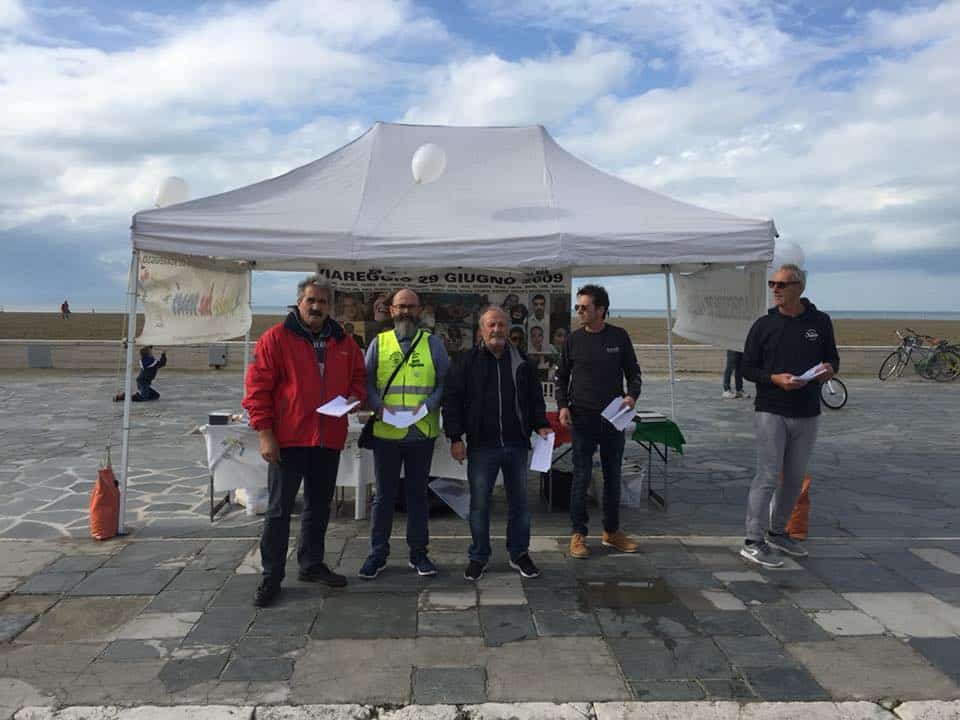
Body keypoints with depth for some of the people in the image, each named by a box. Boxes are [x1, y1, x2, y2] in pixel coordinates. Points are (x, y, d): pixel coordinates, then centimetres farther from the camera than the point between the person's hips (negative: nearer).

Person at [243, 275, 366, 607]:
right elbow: (257, 387, -8)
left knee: (319, 507, 16)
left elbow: (358, 376, 19)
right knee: (279, 509, 2)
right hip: (288, 439, -5)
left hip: (329, 440, 5)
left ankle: (312, 564, 32)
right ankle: (271, 577, 12)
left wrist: (355, 396, -4)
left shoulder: (343, 342, 9)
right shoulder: (276, 338, -6)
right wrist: (264, 432, -13)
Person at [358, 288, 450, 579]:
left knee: (418, 493, 11)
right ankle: (378, 553, 21)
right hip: (386, 433, 0)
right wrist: (378, 405, -13)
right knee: (384, 495, 9)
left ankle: (418, 552, 24)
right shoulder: (379, 343, 6)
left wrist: (429, 405, -14)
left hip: (422, 433, 0)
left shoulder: (433, 343, 5)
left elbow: (445, 382, 2)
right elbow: (366, 381, 4)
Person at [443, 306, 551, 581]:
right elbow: (452, 400, -2)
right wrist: (455, 438, -8)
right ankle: (478, 557, 21)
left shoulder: (521, 362, 9)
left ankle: (519, 554, 27)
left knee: (519, 501, 11)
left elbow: (535, 398, 16)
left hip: (517, 445, 3)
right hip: (481, 446, -2)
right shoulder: (467, 362, 0)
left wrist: (541, 425, 1)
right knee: (479, 504, 6)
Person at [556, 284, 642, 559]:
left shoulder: (619, 337, 2)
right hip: (582, 417, -1)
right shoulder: (573, 340, 1)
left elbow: (633, 372, 8)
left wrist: (632, 396, -11)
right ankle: (578, 534, 11)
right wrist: (563, 406, -7)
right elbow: (561, 377, 8)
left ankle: (611, 531, 25)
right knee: (581, 476, 1)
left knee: (613, 476, 12)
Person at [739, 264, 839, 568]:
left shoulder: (821, 322, 5)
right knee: (768, 476, -7)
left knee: (795, 478, 13)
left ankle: (778, 532, 29)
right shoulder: (764, 325, -1)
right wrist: (775, 378, -17)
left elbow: (832, 357, 14)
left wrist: (830, 368, -10)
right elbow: (748, 368, 1)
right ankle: (753, 541, -1)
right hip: (771, 411, -3)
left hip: (807, 414, 4)